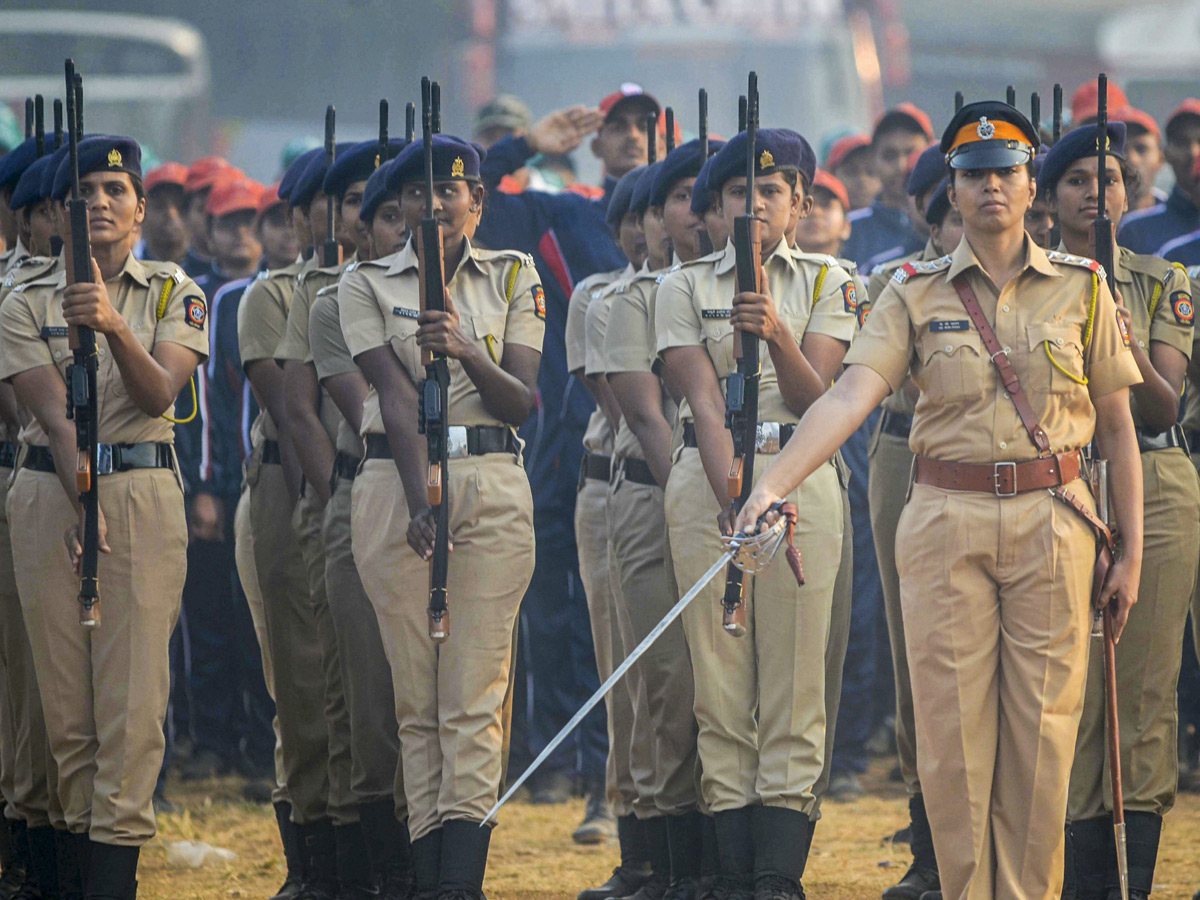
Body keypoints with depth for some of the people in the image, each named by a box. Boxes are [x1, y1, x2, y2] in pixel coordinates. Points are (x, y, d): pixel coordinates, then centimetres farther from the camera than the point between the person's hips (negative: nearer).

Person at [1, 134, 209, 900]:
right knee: (63, 689, 1)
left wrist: (115, 326, -28)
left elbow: (158, 392, -10)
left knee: (133, 693, -9)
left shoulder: (173, 295, 7)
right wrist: (81, 503, -20)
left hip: (144, 492, -1)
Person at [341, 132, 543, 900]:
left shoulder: (513, 278, 10)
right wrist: (421, 501, -19)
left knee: (475, 691, -9)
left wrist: (467, 350, -19)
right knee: (416, 693, -1)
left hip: (493, 488, 0)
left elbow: (522, 403, 0)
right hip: (395, 483, 0)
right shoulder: (368, 285, 7)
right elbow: (396, 398, -7)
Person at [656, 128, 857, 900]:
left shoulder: (828, 283, 9)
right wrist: (735, 502, -17)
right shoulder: (686, 287, 8)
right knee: (719, 681, -2)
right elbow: (704, 400, -4)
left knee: (794, 683, -5)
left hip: (802, 475, 0)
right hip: (708, 480, 0)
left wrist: (777, 334, -21)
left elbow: (815, 398, -2)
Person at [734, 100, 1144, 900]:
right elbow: (851, 395, -9)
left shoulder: (1082, 288, 6)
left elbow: (1117, 424, 9)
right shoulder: (916, 294, 4)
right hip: (947, 523, 0)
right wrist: (775, 484, -25)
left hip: (1053, 522, 0)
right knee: (952, 726, -1)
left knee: (1043, 731, -1)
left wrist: (1131, 554, 4)